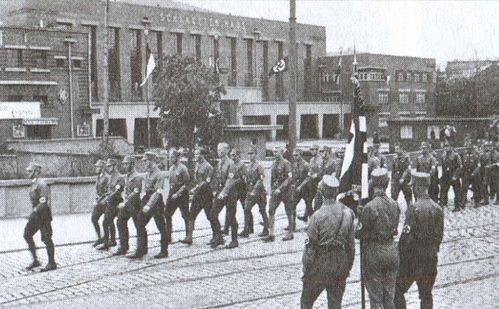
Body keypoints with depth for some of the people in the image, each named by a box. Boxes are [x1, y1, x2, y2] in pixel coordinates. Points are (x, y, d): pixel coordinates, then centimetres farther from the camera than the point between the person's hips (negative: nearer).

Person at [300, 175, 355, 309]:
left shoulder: (318, 216, -17)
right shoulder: (348, 213, -1)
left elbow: (311, 246, -13)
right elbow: (351, 244, 5)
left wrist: (306, 269, -3)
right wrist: (348, 266, 16)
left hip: (321, 264, -5)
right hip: (341, 262, 5)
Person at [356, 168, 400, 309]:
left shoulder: (370, 207, -19)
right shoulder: (394, 204, -1)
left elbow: (360, 234, -12)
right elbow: (394, 227, 9)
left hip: (374, 252, -5)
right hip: (391, 250, 6)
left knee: (375, 297, 5)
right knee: (389, 295, 17)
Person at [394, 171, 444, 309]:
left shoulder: (414, 208, -17)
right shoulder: (438, 209, 2)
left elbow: (407, 237, -17)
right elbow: (439, 235, 7)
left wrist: (400, 256, -7)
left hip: (413, 258, -6)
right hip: (431, 259, 6)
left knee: (398, 291, 6)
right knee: (426, 294, 14)